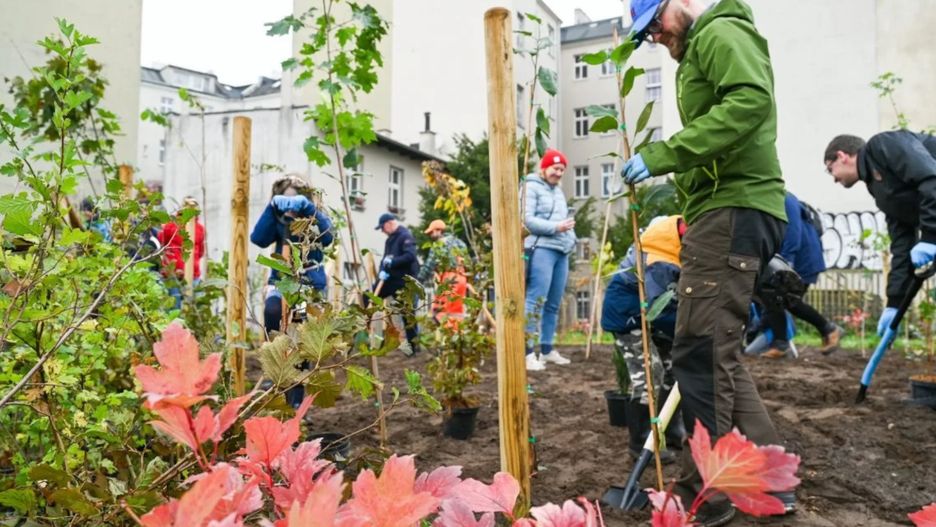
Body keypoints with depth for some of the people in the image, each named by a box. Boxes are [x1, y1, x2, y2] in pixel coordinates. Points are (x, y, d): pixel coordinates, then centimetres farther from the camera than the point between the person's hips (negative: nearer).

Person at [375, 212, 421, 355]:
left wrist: (392, 262, -24)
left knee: (407, 313, -3)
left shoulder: (405, 236, -12)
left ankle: (414, 346, 7)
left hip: (404, 281, -9)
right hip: (391, 278, 9)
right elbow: (385, 258, 14)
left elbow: (410, 256, -26)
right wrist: (383, 271, -6)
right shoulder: (390, 239, 16)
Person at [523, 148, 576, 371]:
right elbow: (526, 220, -11)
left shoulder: (558, 191, 25)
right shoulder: (531, 187, 0)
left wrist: (571, 240, 6)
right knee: (535, 301, -12)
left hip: (561, 252, 8)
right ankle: (528, 352, -11)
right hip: (540, 250, -8)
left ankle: (547, 350, 18)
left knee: (553, 304, 10)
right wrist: (555, 227, -14)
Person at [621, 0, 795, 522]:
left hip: (733, 210, -11)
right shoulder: (705, 48, 29)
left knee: (701, 352, -9)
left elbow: (751, 101, -22)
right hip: (730, 210, 11)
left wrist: (662, 155, -23)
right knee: (719, 353, 11)